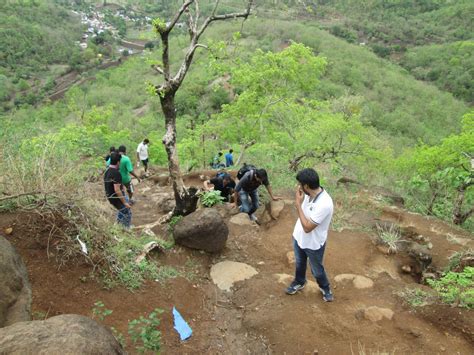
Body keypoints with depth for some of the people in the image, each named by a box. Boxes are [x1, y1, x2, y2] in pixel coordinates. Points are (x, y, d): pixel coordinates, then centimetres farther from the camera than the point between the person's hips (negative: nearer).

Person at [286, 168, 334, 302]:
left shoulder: (324, 204, -39)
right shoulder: (308, 194, -13)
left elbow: (307, 227, -33)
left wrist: (298, 204, -32)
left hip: (313, 244, -6)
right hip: (299, 238, 7)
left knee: (317, 270, 21)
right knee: (299, 264, 30)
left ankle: (325, 288, 50)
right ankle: (299, 282, 58)